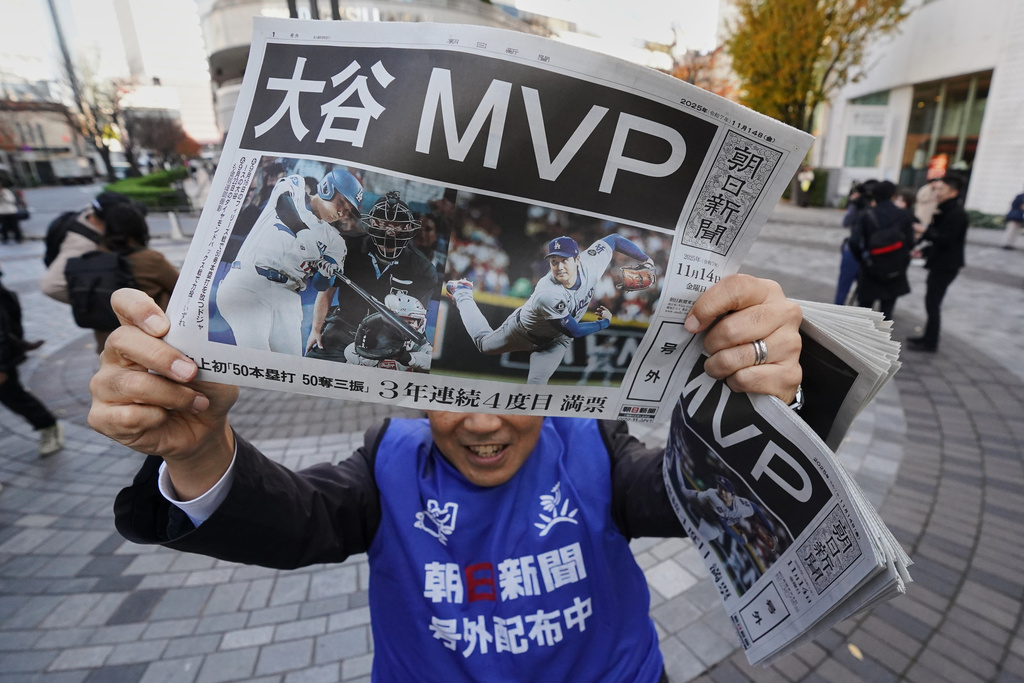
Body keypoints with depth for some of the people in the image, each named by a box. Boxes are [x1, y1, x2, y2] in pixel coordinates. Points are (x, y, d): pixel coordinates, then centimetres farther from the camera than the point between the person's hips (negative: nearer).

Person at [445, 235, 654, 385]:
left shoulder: (590, 264, -29)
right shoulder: (548, 295, -44)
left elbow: (613, 239, -10)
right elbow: (573, 331, -31)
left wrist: (644, 258, -7)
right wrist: (604, 322, -18)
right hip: (525, 330, -4)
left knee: (537, 382, -13)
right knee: (484, 343, 22)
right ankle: (462, 294, 44)